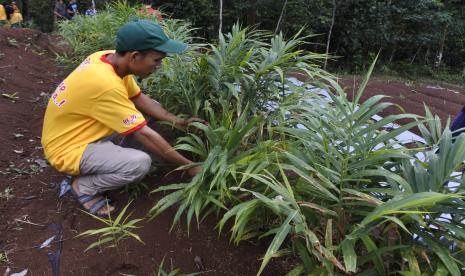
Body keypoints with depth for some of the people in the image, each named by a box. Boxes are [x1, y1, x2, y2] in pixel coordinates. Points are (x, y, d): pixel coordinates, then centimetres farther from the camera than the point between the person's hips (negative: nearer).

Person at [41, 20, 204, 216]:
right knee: (140, 163, -29)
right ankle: (83, 186, -4)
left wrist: (178, 122, -8)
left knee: (149, 110, 3)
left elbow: (140, 98, 2)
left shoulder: (111, 58, -9)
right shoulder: (106, 83, -34)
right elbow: (144, 134, -29)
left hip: (83, 131, 9)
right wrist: (189, 166, -20)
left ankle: (118, 156, 12)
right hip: (68, 149, -8)